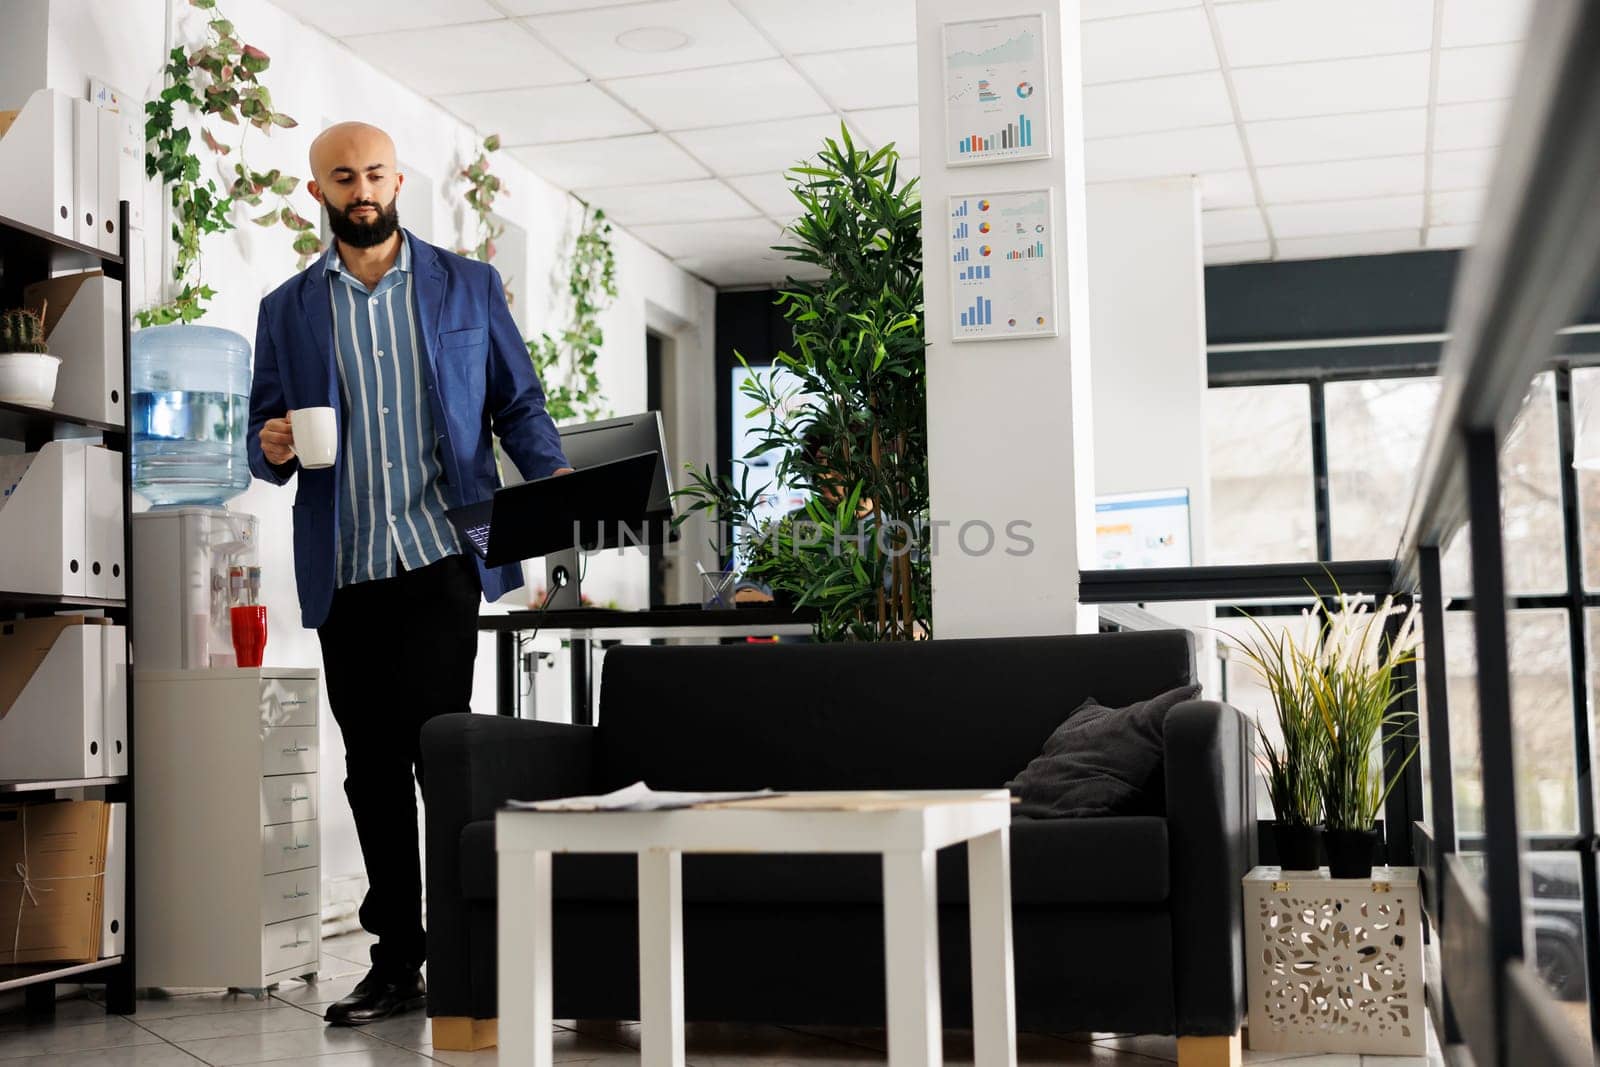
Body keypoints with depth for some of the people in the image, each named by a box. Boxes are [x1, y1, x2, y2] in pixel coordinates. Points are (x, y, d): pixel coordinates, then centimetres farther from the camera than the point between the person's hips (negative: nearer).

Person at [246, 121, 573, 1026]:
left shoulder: (469, 286, 10)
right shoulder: (287, 309, 14)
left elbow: (519, 400, 9)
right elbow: (266, 433, 16)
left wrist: (556, 477, -10)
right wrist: (274, 448, -8)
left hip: (442, 553, -3)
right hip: (344, 570, 3)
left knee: (434, 736, -13)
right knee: (371, 766, 6)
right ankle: (397, 960, 15)